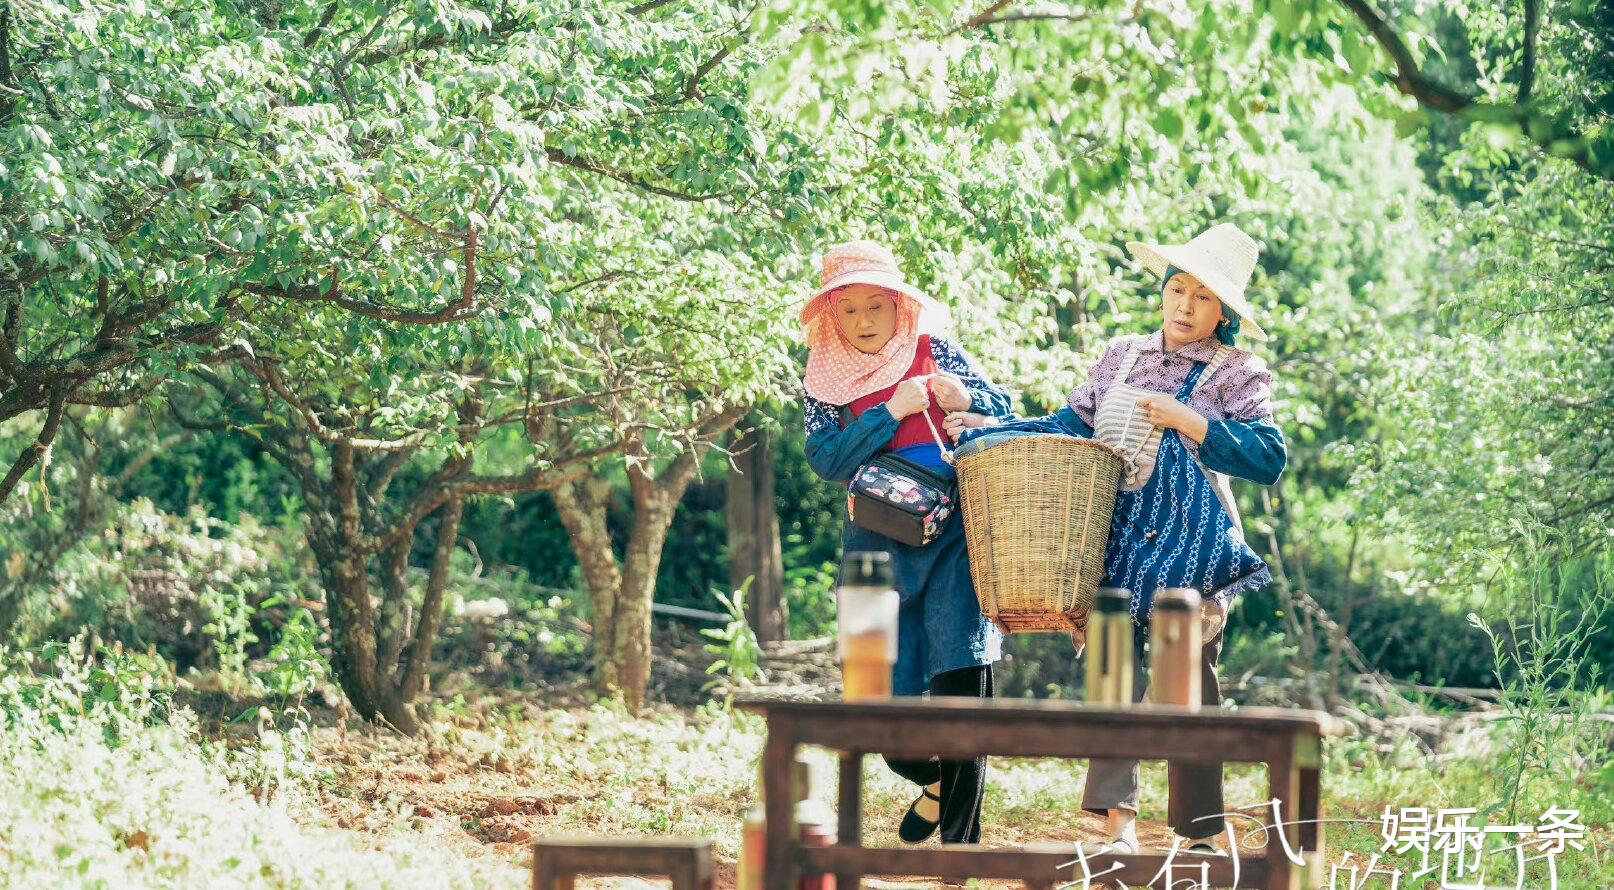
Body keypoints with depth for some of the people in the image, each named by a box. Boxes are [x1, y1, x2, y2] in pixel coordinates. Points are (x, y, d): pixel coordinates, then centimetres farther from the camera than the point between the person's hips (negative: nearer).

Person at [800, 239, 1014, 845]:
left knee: (960, 674, -16)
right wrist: (892, 412, -13)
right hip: (878, 545, 2)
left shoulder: (933, 351, 6)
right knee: (886, 698, 3)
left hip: (953, 531, -2)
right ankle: (935, 783, 36)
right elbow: (825, 459, -5)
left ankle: (960, 836, -11)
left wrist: (966, 399, -14)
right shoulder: (824, 379, 9)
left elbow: (1005, 411, 7)